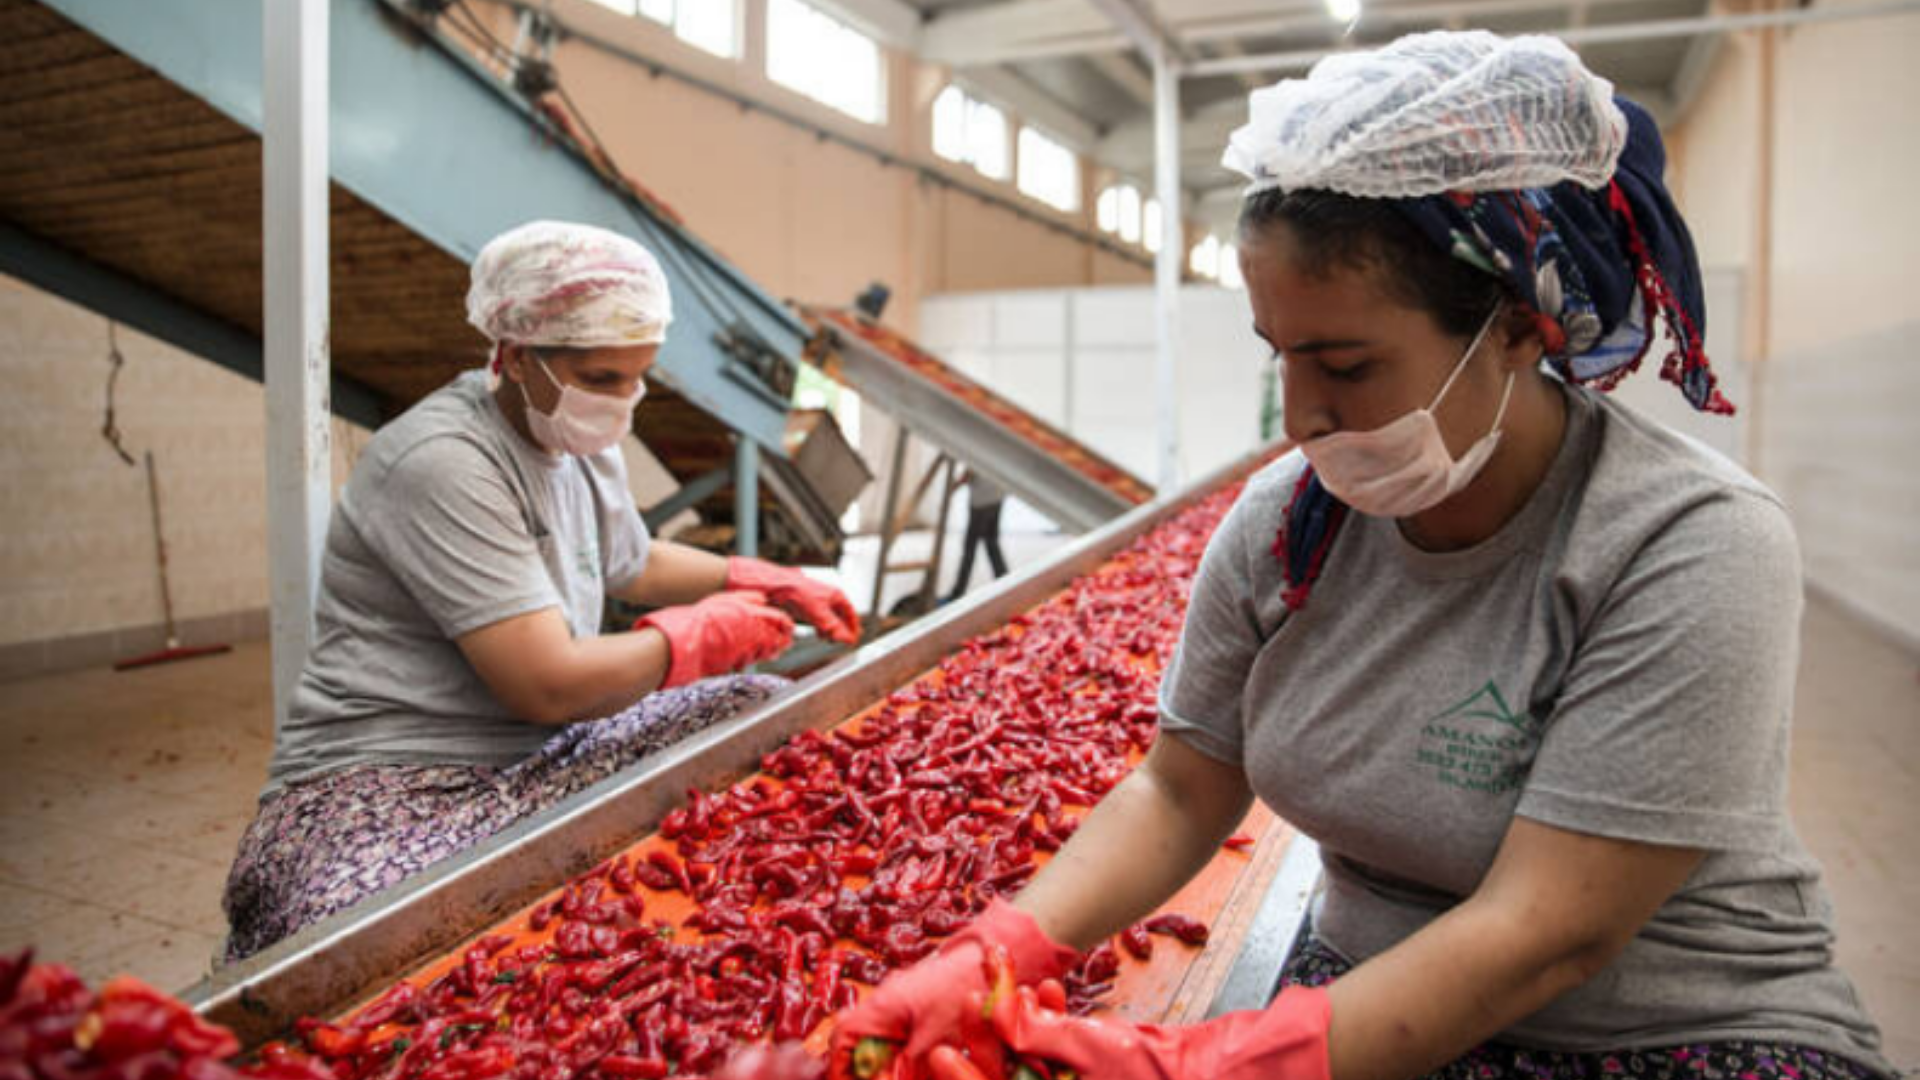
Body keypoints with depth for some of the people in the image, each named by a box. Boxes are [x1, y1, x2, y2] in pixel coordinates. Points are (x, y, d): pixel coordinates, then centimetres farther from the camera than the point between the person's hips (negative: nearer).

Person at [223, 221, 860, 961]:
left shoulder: (580, 442, 10)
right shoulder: (442, 464, -21)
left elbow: (634, 566, 32)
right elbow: (549, 685, -25)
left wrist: (754, 579, 19)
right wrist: (698, 637, -9)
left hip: (541, 759, 9)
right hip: (392, 785, -9)